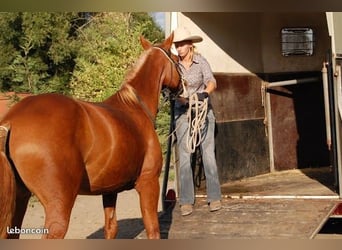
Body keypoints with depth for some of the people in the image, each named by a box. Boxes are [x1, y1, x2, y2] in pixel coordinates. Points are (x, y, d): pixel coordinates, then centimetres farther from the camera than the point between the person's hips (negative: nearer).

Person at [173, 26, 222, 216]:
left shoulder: (201, 61, -4)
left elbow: (211, 82, -17)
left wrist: (205, 93, -39)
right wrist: (183, 98, -29)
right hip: (182, 113, 1)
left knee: (208, 154, 0)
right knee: (184, 156, 0)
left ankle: (214, 197, 7)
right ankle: (186, 201, 4)